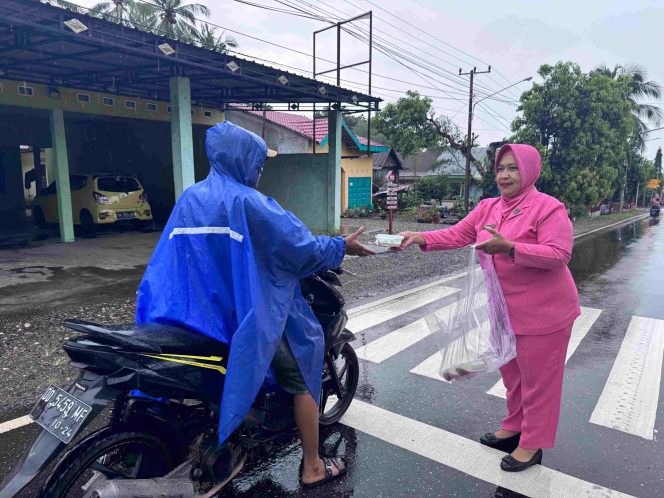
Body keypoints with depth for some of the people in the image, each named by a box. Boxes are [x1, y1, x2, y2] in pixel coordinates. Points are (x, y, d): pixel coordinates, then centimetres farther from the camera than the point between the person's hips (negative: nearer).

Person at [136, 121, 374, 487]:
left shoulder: (188, 198, 5)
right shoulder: (247, 201, -18)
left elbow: (170, 258, 11)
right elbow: (298, 246, -16)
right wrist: (341, 247, -2)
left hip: (199, 312, 7)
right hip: (250, 314, -7)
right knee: (300, 377, 10)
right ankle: (312, 467, 20)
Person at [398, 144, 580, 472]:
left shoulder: (549, 208, -16)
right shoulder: (487, 208, 4)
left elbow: (559, 254, -24)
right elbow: (456, 235, 1)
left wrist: (509, 247, -34)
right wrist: (420, 238, -14)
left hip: (543, 312, -7)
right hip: (506, 309, 7)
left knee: (537, 378, 7)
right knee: (512, 373, 21)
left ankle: (532, 445, 25)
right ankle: (514, 428, 42)